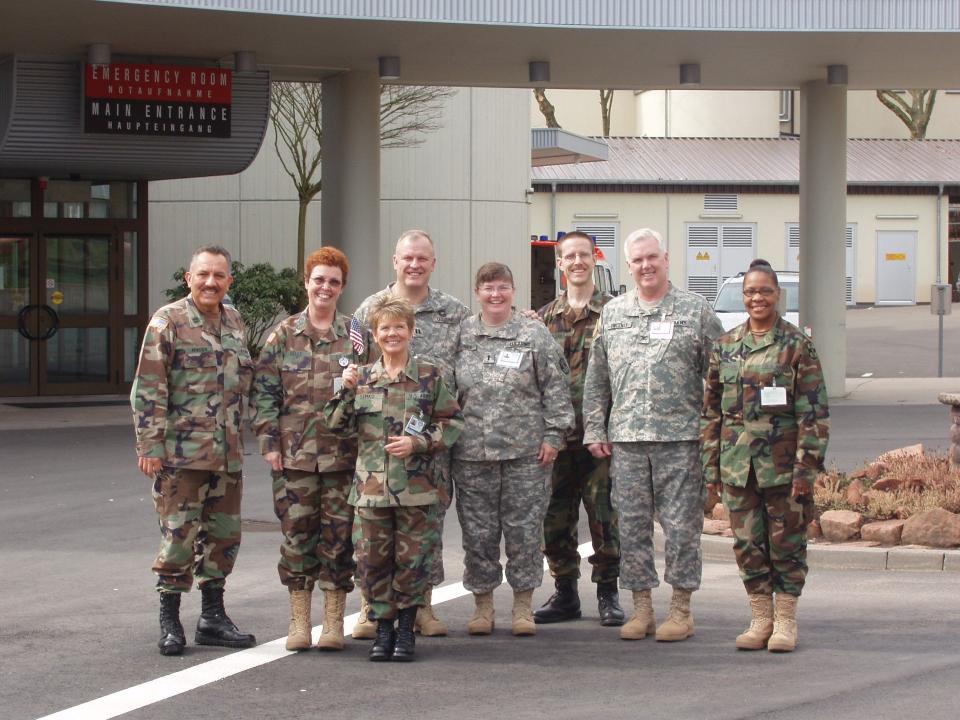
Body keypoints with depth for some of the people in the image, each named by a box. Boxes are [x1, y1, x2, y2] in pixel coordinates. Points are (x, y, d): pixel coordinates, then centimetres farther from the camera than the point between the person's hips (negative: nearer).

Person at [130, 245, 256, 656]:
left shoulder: (235, 324, 13)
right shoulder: (168, 322, -6)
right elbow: (148, 390, -9)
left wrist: (243, 438, 17)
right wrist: (150, 446, -14)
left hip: (228, 453, 6)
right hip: (181, 452, -6)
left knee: (223, 536, 10)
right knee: (179, 537, -4)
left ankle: (212, 617, 21)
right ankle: (169, 621, 7)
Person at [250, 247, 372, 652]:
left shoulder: (357, 336, 8)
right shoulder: (283, 336, 7)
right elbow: (264, 392, 5)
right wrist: (269, 442, -4)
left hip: (344, 452, 0)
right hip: (295, 452, 0)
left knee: (339, 535, 1)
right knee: (297, 534, 2)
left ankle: (334, 621, 10)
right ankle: (298, 620, 10)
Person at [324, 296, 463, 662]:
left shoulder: (429, 377, 1)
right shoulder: (363, 378, 8)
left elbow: (452, 422, 1)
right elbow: (336, 424, 9)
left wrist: (418, 443, -11)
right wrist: (346, 390, -6)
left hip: (416, 487, -2)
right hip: (372, 486, 2)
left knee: (412, 559, 1)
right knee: (375, 559, 5)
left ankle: (406, 628, 13)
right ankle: (384, 627, 16)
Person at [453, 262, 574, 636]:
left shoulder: (535, 334, 3)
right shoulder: (462, 335, 9)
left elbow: (556, 388, 1)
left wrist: (553, 434, -5)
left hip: (526, 451, -2)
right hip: (472, 452, 2)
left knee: (524, 528, 2)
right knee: (478, 531, 5)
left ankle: (523, 605, 12)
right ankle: (483, 603, 15)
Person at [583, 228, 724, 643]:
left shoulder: (696, 310, 3)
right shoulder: (612, 313, 13)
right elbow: (596, 379, 16)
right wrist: (594, 430, 9)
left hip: (681, 437, -3)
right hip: (626, 438, 3)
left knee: (681, 525, -1)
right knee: (632, 526, 5)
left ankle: (681, 609, 7)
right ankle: (641, 607, 14)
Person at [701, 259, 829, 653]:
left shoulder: (797, 345, -2)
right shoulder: (726, 346, 9)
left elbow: (814, 411, -5)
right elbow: (711, 409, 12)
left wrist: (806, 467, -12)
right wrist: (711, 464, 8)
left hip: (782, 463, -3)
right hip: (738, 464, 4)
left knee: (786, 542, 3)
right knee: (748, 543, 6)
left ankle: (785, 620, 12)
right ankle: (761, 618, 16)